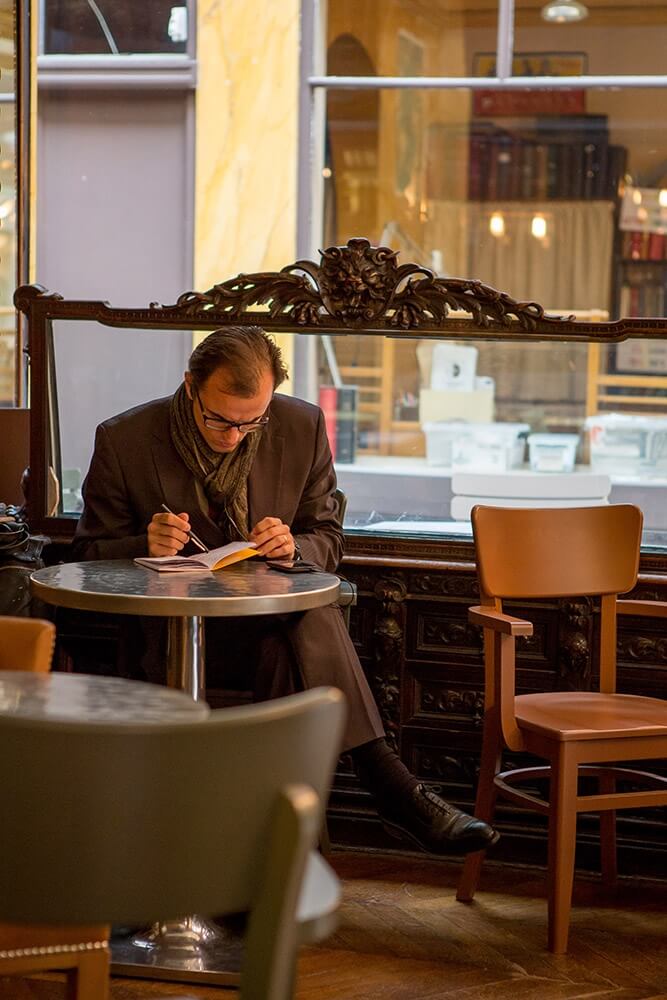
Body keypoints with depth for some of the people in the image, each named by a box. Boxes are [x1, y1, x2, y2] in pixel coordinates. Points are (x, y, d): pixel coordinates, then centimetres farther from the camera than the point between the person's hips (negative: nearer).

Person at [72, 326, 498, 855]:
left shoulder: (303, 427, -2)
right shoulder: (124, 440, -7)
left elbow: (328, 539, 8)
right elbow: (90, 554, 2)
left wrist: (294, 547, -17)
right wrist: (147, 546, -21)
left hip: (275, 616, 3)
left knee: (311, 616, -36)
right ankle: (391, 787, -33)